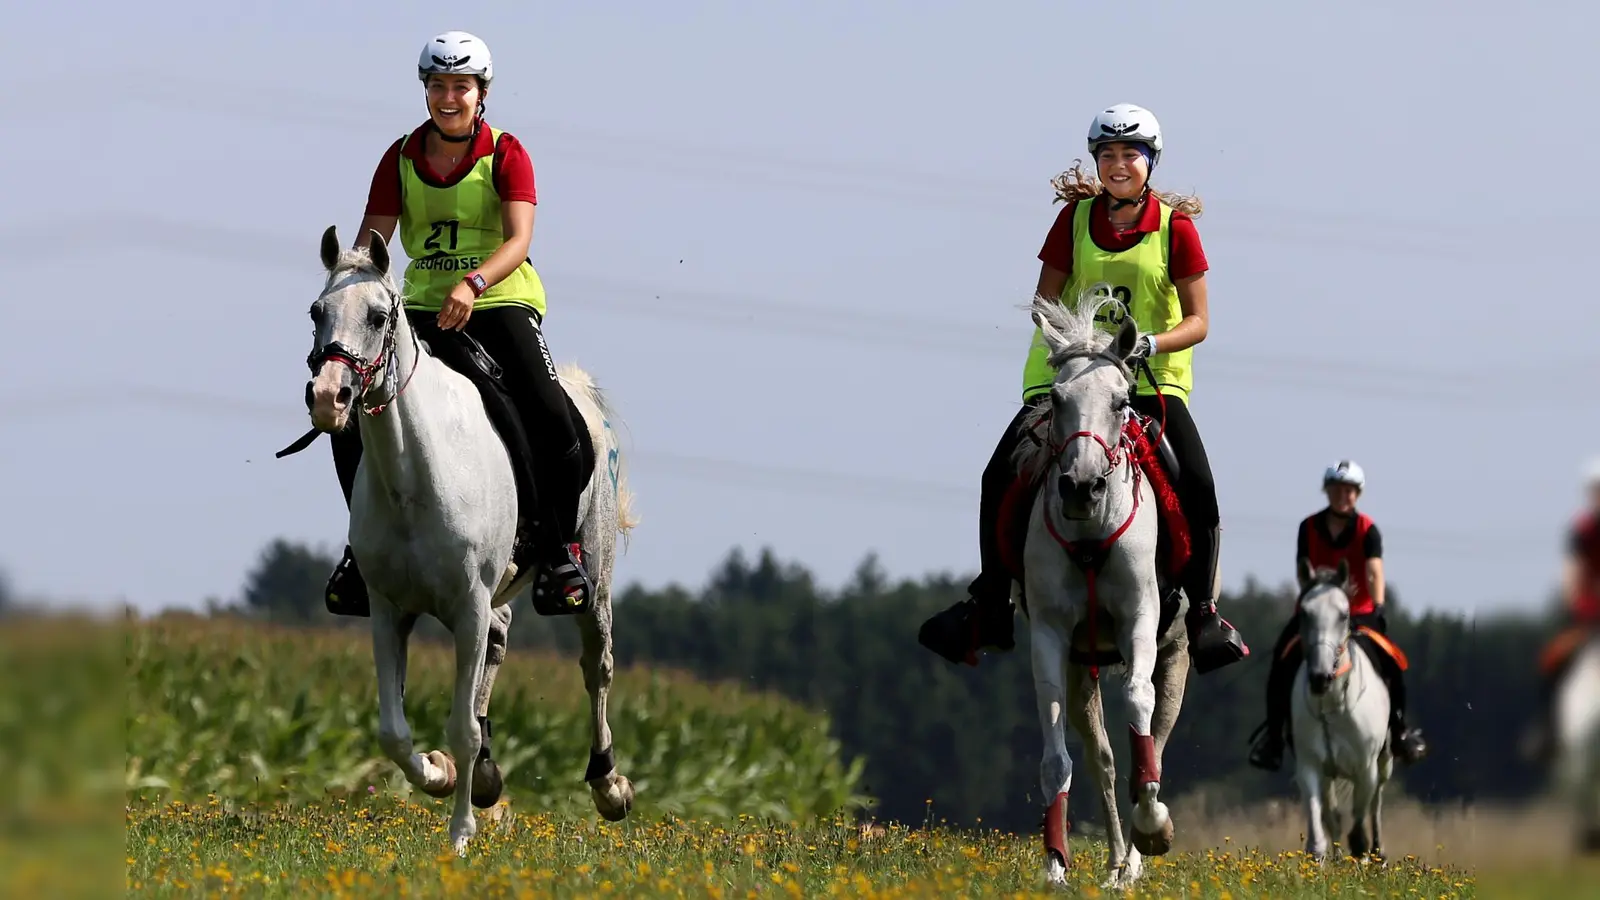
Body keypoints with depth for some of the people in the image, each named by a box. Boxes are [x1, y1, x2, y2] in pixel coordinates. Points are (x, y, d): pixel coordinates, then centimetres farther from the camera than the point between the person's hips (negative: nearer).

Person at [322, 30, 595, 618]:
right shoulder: (401, 159, 8)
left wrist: (474, 284, -35)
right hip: (423, 308, 4)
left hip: (499, 304, -3)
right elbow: (370, 243, 3)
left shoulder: (505, 155, -2)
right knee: (350, 414, -13)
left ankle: (560, 552, -7)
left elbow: (518, 239, -16)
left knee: (550, 417, -26)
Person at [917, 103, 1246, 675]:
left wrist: (1151, 343, -23)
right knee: (1000, 477, -12)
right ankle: (989, 610, 0)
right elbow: (1046, 300, 6)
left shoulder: (1175, 225, -3)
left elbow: (1197, 321, -5)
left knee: (1197, 486, -21)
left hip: (1153, 380, -2)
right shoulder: (1077, 216, 3)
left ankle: (1202, 614, -9)